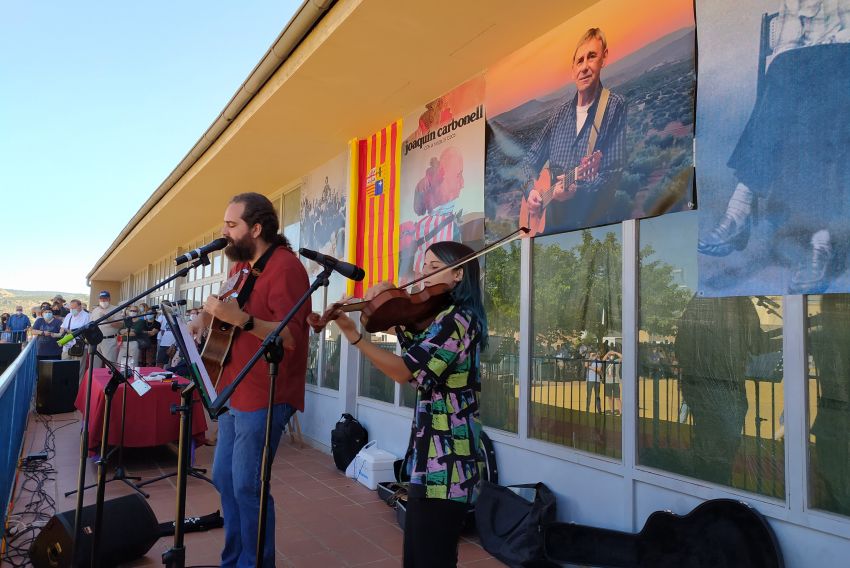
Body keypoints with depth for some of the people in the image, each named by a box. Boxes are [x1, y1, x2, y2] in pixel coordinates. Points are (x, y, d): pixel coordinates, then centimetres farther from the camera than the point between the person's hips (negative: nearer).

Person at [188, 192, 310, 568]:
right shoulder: (241, 265, 12)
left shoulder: (286, 268, -18)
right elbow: (225, 305, 29)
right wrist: (205, 317, 8)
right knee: (224, 478, 17)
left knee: (247, 485, -2)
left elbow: (291, 336, -26)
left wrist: (240, 319, -35)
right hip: (235, 391, 10)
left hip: (264, 397, -10)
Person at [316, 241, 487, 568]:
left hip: (444, 461, -10)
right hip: (436, 455, 10)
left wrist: (352, 334, -29)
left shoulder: (456, 319, -18)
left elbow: (405, 371, -25)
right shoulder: (449, 317, 14)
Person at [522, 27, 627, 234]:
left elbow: (615, 172, -8)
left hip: (592, 222, -3)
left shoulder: (615, 107, -2)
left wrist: (578, 189, -21)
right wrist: (531, 190, 1)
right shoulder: (561, 114, 14)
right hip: (551, 221, 3)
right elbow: (530, 160, 19)